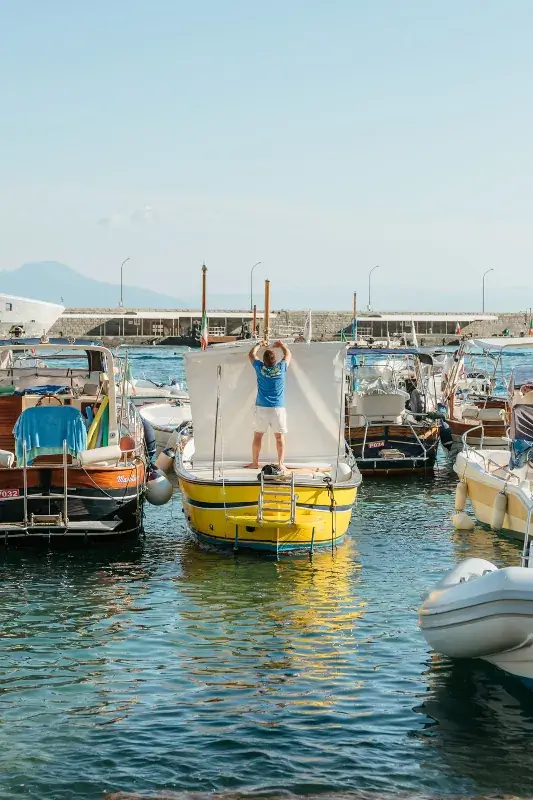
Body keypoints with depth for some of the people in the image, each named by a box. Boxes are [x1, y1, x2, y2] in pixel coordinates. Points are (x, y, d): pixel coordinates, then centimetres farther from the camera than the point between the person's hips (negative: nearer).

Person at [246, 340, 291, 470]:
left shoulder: (260, 368, -6)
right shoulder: (281, 368, -6)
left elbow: (251, 354, 13)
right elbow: (288, 354, 15)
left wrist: (258, 345, 30)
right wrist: (281, 345, 32)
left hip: (261, 408, 0)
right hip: (278, 408, 0)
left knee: (258, 436, 9)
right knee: (279, 437, 5)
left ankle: (255, 463, 12)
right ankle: (281, 463, 3)